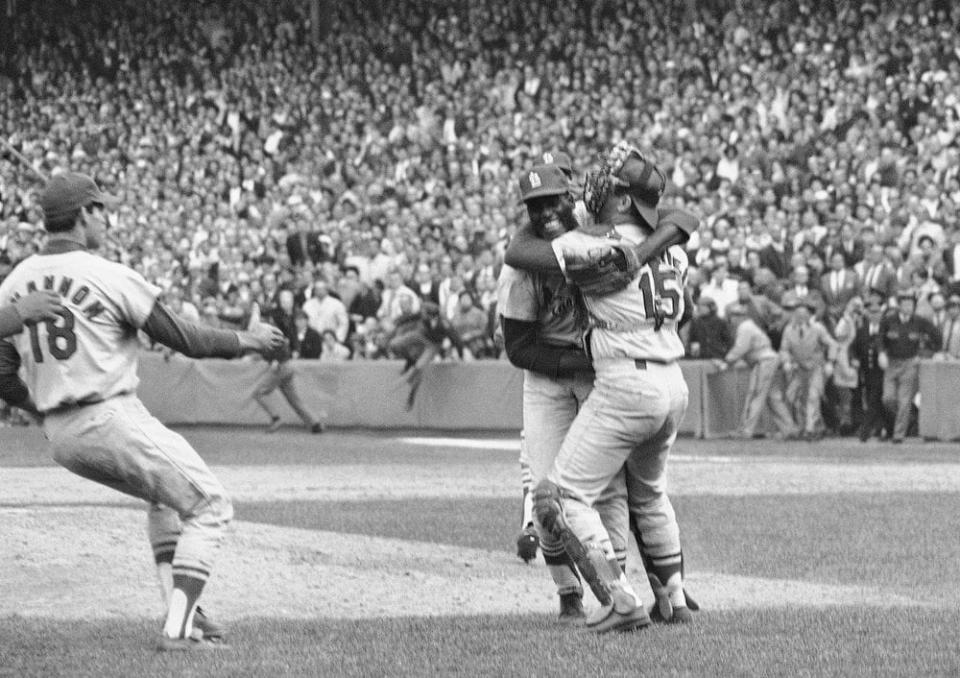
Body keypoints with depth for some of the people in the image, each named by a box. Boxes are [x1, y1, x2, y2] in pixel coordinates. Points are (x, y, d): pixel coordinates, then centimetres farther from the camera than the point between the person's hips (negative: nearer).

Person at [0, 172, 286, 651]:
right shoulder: (110, 278, -12)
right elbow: (186, 341, -6)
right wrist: (248, 341, 10)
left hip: (60, 438, 8)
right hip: (114, 422, -8)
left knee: (167, 495, 29)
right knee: (208, 507, 4)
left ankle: (180, 612, 19)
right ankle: (179, 629, -8)